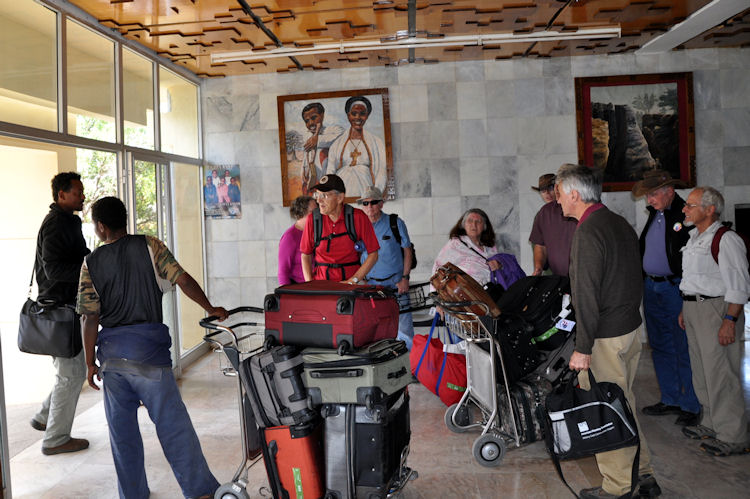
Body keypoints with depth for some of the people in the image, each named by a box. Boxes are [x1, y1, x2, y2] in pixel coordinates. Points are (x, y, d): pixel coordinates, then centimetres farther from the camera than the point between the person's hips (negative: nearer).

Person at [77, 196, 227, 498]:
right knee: (172, 422, 1)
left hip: (111, 351, 2)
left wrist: (90, 362, 7)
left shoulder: (91, 263, 3)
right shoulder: (149, 246, -2)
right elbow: (183, 280, -10)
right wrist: (211, 309, 1)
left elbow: (91, 318, 1)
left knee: (121, 427, 15)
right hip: (148, 347, -2)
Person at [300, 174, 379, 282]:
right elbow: (306, 255, 10)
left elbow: (373, 255, -1)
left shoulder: (358, 217, -4)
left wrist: (353, 280, -9)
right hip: (321, 283, 1)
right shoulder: (312, 219, 2)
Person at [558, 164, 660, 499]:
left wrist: (583, 348, -19)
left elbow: (587, 296, -23)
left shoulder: (587, 232, -20)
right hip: (631, 327, 10)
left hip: (604, 337, -10)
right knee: (623, 404, 20)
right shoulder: (620, 224, 10)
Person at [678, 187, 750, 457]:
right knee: (702, 371, 15)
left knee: (721, 374, -5)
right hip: (694, 309, 9)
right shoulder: (695, 237, 14)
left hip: (716, 309, -9)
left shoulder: (726, 239, -14)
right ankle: (711, 424, 28)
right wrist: (685, 309, 21)